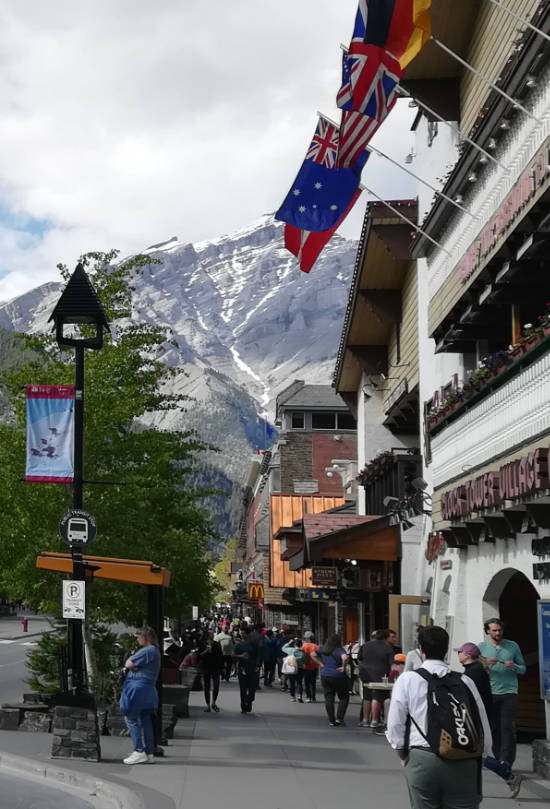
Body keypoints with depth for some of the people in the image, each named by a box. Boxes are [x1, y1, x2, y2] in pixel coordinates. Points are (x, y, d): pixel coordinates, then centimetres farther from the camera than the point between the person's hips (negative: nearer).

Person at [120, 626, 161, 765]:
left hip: (138, 689, -10)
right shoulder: (155, 651, 19)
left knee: (132, 719, -4)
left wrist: (131, 658, 6)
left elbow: (128, 664, -14)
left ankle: (139, 752, -6)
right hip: (148, 690, 10)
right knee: (146, 721, 10)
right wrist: (134, 665, -4)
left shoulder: (147, 651, -15)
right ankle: (149, 753, 12)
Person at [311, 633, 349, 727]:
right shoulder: (339, 650, -12)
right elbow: (345, 658, -31)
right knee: (344, 697, 9)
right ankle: (339, 718, -1)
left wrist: (321, 664, 9)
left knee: (328, 698, 8)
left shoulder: (323, 650, 7)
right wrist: (343, 667, -16)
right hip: (337, 676, -5)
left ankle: (331, 721, 8)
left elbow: (313, 655, 12)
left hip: (324, 676, 5)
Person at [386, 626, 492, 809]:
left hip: (422, 759, -1)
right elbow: (483, 725, 5)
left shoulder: (407, 679, 1)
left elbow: (395, 727, 1)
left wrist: (405, 759, 16)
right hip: (463, 762, 1)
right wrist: (480, 758, 18)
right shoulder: (465, 681, 5)